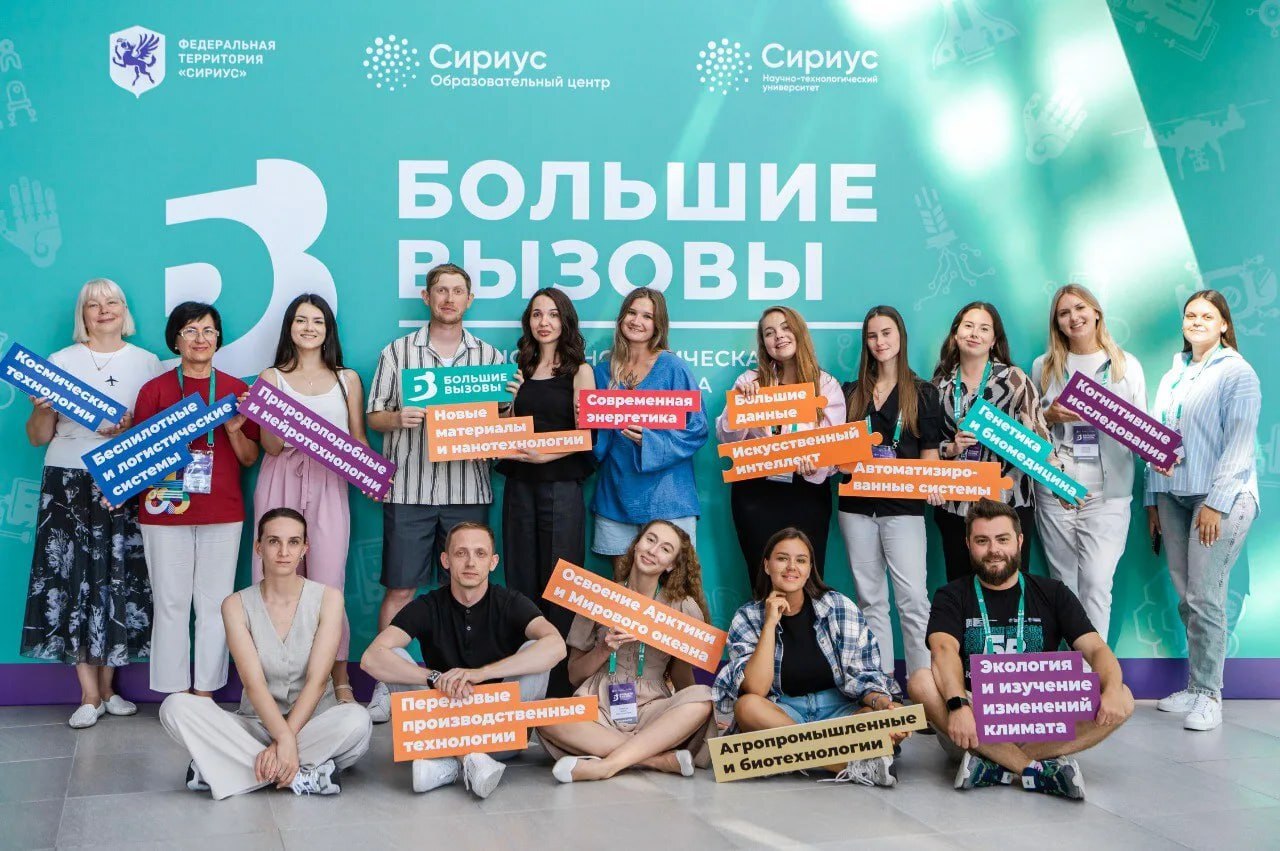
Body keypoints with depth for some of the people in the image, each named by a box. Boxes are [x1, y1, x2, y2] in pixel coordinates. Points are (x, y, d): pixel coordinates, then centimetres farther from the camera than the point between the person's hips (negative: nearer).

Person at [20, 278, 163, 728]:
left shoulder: (146, 362, 10)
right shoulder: (61, 361, 8)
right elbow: (38, 437, 8)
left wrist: (132, 428, -12)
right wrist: (42, 410, -12)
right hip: (69, 483, 0)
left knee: (119, 580, -1)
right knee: (73, 579, -5)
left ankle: (107, 686, 12)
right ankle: (89, 694, 1)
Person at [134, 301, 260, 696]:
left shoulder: (236, 390, 9)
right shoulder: (154, 390, 5)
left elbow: (250, 459, 9)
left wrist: (235, 430, -9)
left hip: (222, 514, 1)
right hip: (166, 510, -1)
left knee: (215, 604, 2)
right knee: (171, 603, 0)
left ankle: (206, 693, 9)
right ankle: (174, 694, 8)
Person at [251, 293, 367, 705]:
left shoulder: (347, 379, 15)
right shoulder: (272, 378, 11)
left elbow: (358, 440, 14)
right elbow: (271, 446, 3)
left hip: (328, 487, 0)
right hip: (281, 485, 0)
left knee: (328, 587, -7)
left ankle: (339, 679, 3)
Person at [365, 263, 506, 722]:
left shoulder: (490, 356, 11)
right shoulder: (397, 352, 7)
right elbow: (374, 416, 6)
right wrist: (398, 418, -15)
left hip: (468, 490, 1)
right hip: (409, 489, -1)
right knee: (399, 589, 0)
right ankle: (387, 682, 9)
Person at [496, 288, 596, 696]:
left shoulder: (579, 370, 2)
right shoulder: (521, 368, 14)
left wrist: (545, 455, -19)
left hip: (561, 483, -4)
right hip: (519, 484, 5)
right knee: (521, 584, 5)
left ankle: (560, 686, 0)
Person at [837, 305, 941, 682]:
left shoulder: (923, 393, 5)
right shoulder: (851, 393, 14)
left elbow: (929, 455, 1)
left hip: (903, 506, -3)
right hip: (857, 504, 4)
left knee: (913, 598, -10)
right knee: (870, 599, 6)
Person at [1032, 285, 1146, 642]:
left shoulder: (1126, 365, 7)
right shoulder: (1044, 367, 10)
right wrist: (1050, 417, -6)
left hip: (1107, 494, -2)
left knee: (1096, 585, -11)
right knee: (1064, 585, 6)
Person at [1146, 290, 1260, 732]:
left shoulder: (1236, 372, -3)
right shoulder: (1172, 377, 17)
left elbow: (1239, 444, -10)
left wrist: (1217, 502, -16)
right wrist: (1153, 500, 14)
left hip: (1219, 498, -6)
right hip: (1173, 495, 6)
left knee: (1204, 598, -8)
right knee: (1186, 598, 6)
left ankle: (1208, 694, 1)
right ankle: (1195, 686, 15)